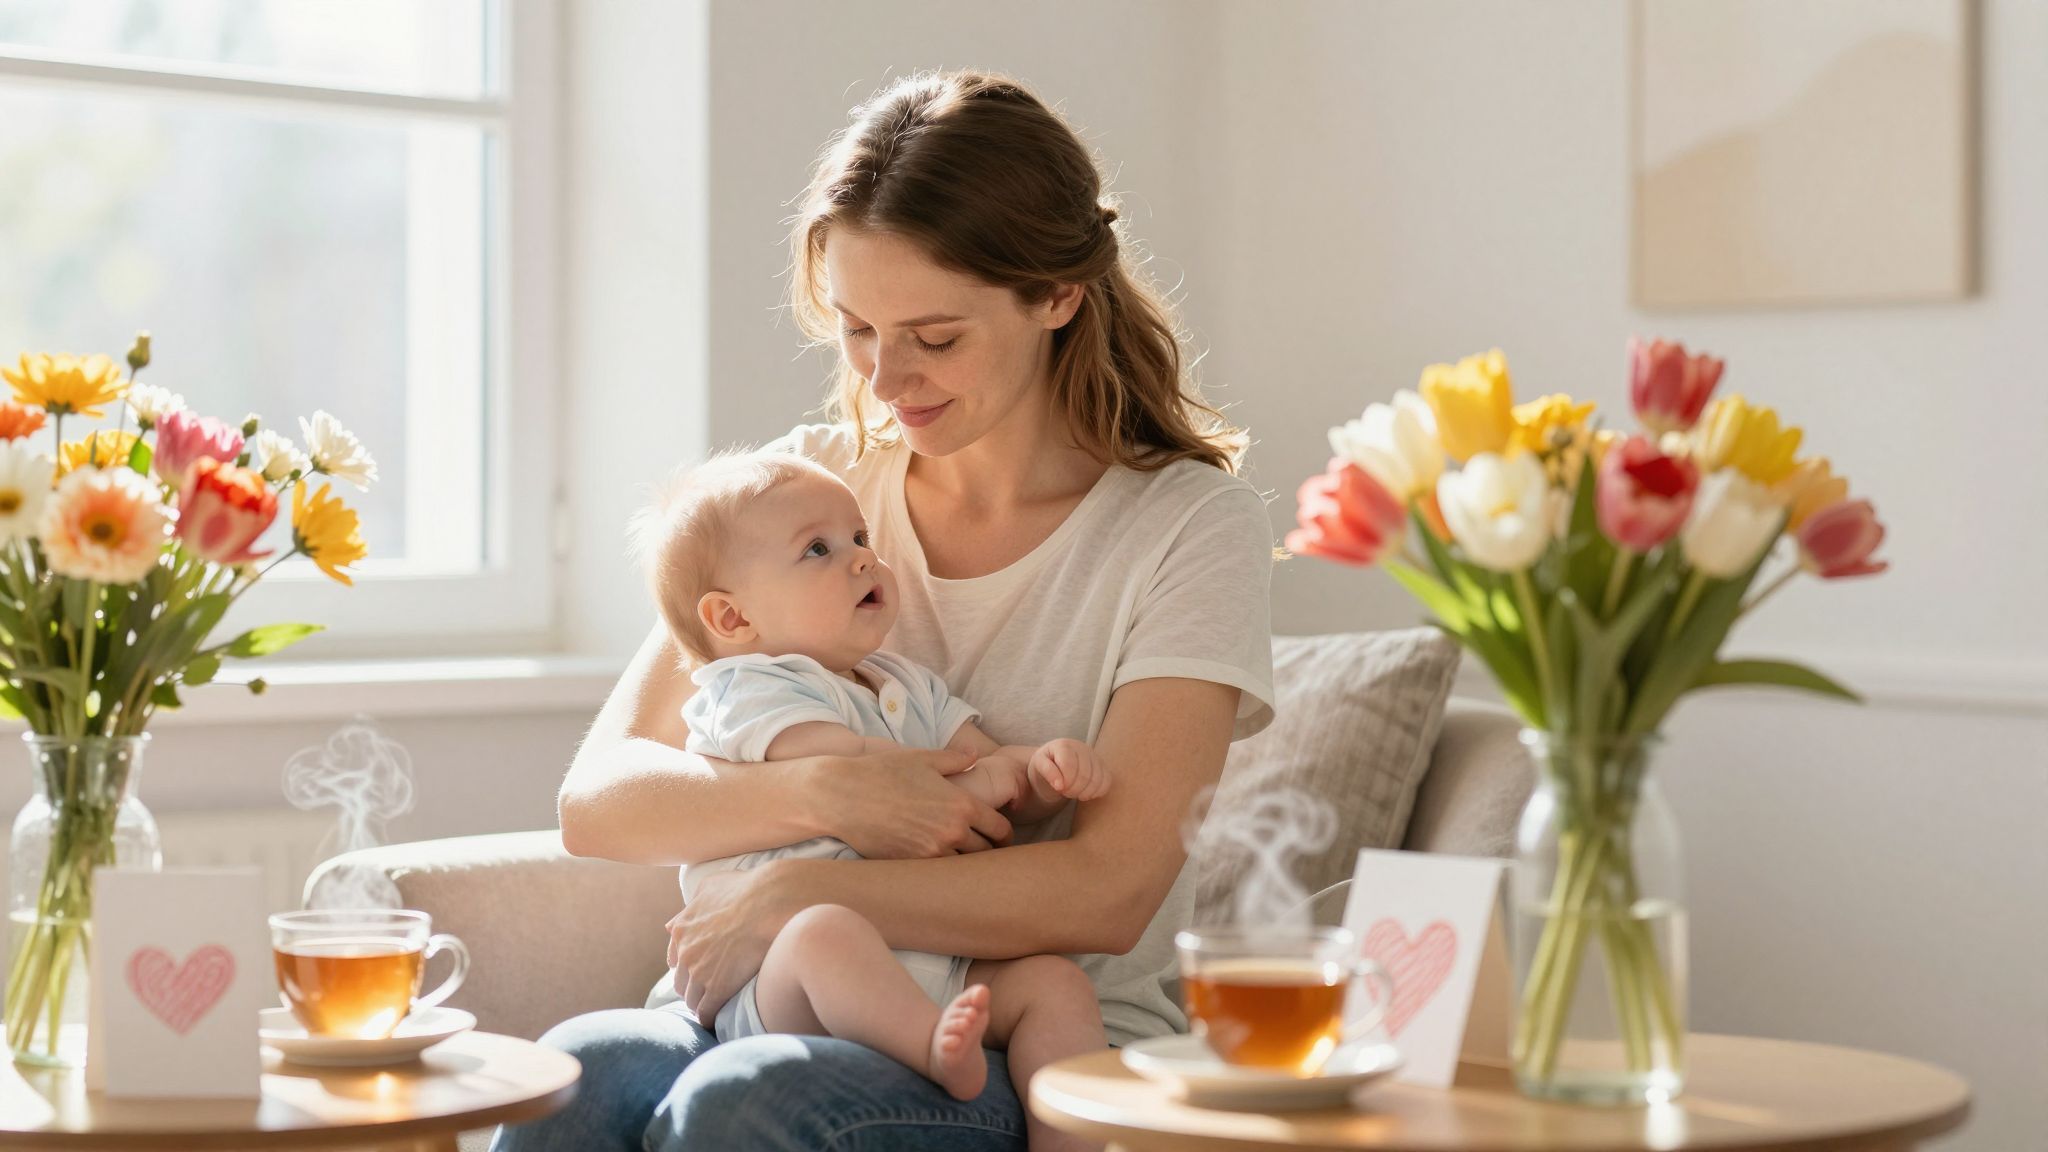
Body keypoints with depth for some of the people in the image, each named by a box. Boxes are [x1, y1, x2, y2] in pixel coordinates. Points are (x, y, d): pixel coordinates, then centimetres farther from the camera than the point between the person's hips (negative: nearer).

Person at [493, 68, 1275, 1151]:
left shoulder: (1191, 524, -3)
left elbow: (1105, 895, -12)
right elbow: (594, 804, 0)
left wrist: (797, 890, -15)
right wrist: (818, 792, -18)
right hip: (811, 1024, 3)